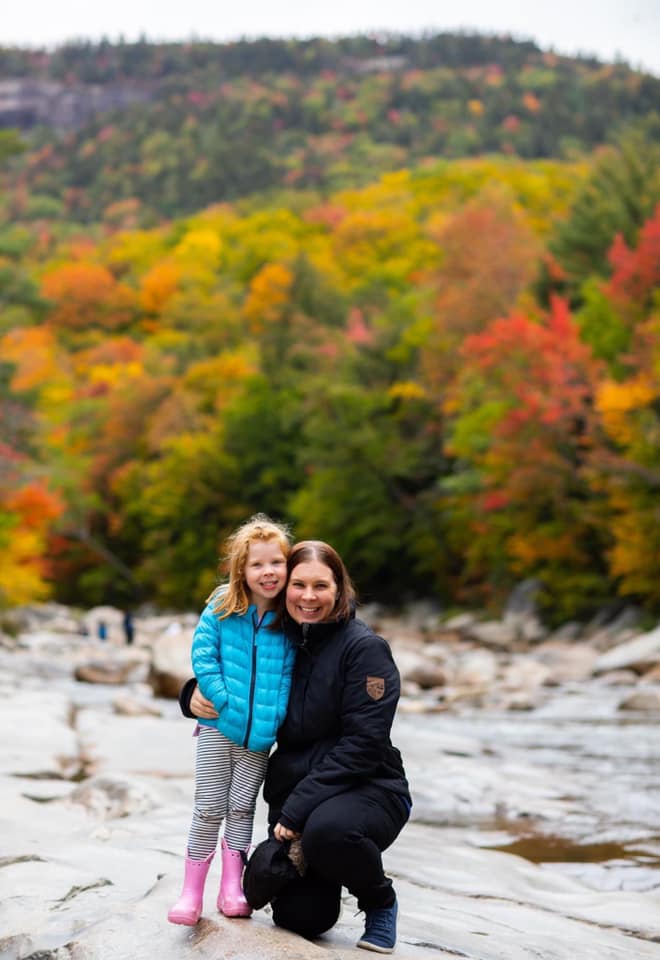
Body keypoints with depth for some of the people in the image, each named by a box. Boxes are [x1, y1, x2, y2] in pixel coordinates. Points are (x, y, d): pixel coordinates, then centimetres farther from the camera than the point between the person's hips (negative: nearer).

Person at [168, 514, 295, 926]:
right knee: (210, 808, 4)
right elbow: (203, 654, -8)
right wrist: (223, 700, -17)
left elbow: (292, 670, 4)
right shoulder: (222, 608, -6)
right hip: (219, 725, -1)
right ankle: (192, 892, 14)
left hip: (261, 733, 1)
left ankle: (232, 888, 19)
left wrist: (277, 715, -7)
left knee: (242, 807, 9)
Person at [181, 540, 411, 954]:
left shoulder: (364, 647, -13)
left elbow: (361, 745, -19)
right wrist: (196, 695, -7)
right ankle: (317, 874, 30)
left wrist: (298, 810, -23)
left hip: (366, 788, -5)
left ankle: (380, 900, -5)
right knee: (301, 918, -6)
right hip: (294, 791, 5)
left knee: (326, 831, -37)